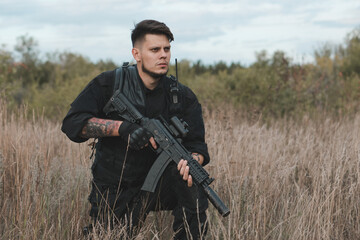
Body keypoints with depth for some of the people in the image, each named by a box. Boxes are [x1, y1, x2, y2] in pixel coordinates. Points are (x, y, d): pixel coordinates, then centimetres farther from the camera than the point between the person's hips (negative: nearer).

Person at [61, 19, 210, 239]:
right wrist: (122, 127, -28)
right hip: (114, 192, -1)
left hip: (158, 186, 1)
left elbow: (197, 145, -6)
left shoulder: (183, 97, -1)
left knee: (191, 177, -27)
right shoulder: (109, 84, -7)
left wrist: (192, 161, -32)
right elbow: (72, 123, -15)